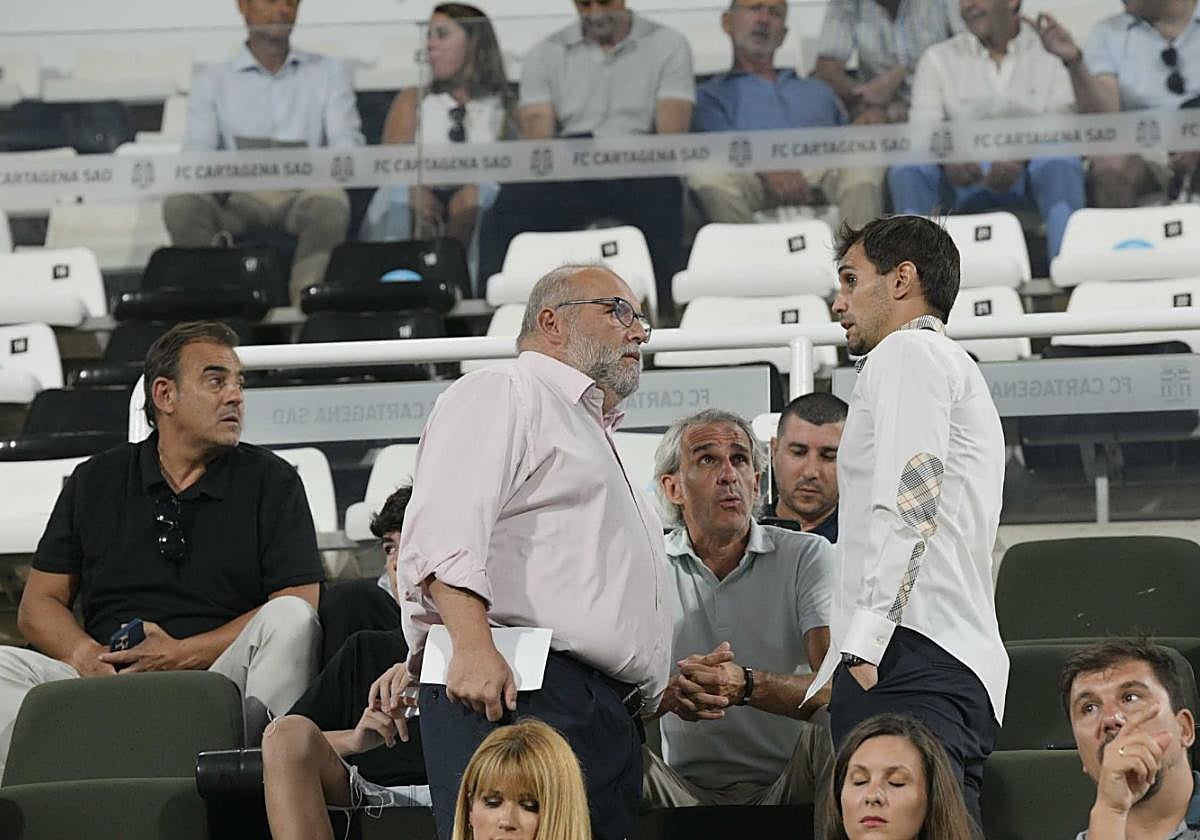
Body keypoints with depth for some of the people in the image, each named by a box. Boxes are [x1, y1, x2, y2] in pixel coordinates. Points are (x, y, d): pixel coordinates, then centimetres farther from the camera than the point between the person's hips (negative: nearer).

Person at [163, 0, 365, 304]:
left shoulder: (329, 73, 20)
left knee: (329, 200, -37)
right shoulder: (213, 80, 18)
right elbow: (195, 154, 4)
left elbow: (347, 144, 5)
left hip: (302, 194, 0)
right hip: (239, 197, 1)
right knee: (180, 203, -32)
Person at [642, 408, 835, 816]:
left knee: (832, 732, -33)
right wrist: (669, 692, -31)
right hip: (688, 791, 0)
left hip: (787, 789, 0)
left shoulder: (807, 556, 5)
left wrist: (748, 686, -30)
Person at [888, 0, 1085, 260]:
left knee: (1060, 160, -34)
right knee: (908, 167, -28)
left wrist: (1019, 159, -26)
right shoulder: (939, 58, 14)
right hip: (960, 180, 1)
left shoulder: (1048, 51, 9)